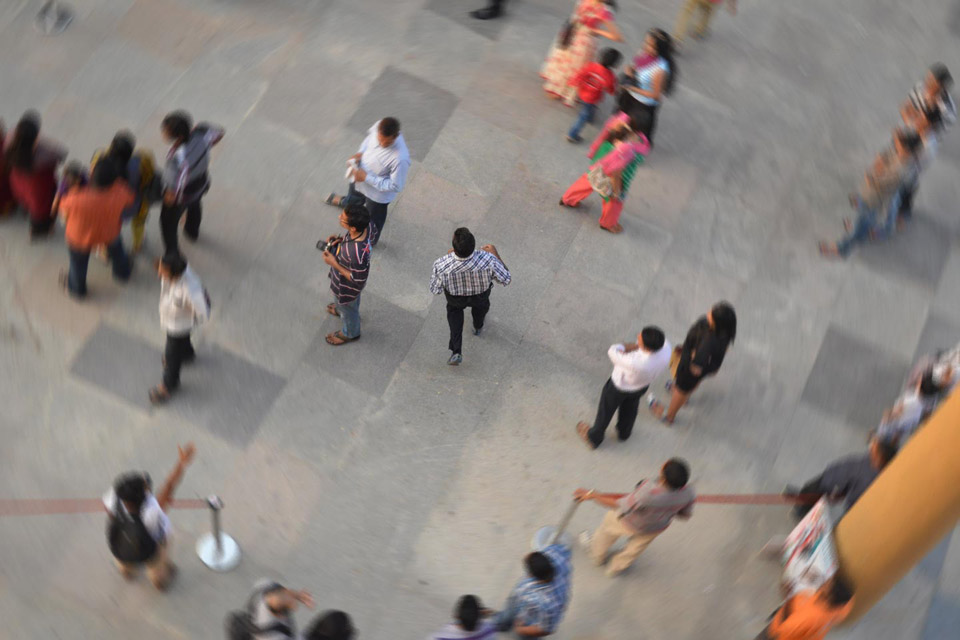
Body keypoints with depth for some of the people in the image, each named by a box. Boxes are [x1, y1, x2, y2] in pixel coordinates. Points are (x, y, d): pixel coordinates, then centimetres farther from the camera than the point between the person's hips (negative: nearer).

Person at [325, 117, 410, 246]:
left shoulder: (400, 158, -45)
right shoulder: (379, 126, -28)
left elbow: (396, 186, -31)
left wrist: (367, 178, -30)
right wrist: (360, 153, -18)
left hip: (378, 192, -5)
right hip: (361, 174, 5)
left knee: (374, 219, 26)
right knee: (354, 197, 39)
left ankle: (372, 240, 60)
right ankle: (344, 202, 76)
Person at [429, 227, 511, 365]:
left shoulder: (441, 266, -43)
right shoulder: (488, 260, -43)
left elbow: (435, 290, -20)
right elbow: (506, 279, -23)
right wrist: (496, 254, -12)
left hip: (455, 298, 0)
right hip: (480, 295, 0)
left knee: (454, 309, 35)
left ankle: (456, 352, 27)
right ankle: (478, 327, 67)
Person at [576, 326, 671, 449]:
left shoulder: (635, 363, -49)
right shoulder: (666, 349, -35)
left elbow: (612, 351, -30)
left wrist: (633, 346, -22)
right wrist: (637, 346, -20)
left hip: (619, 385, -4)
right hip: (641, 387, 4)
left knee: (606, 410, 25)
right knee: (630, 409, 34)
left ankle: (594, 437, 52)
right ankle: (624, 432, 63)